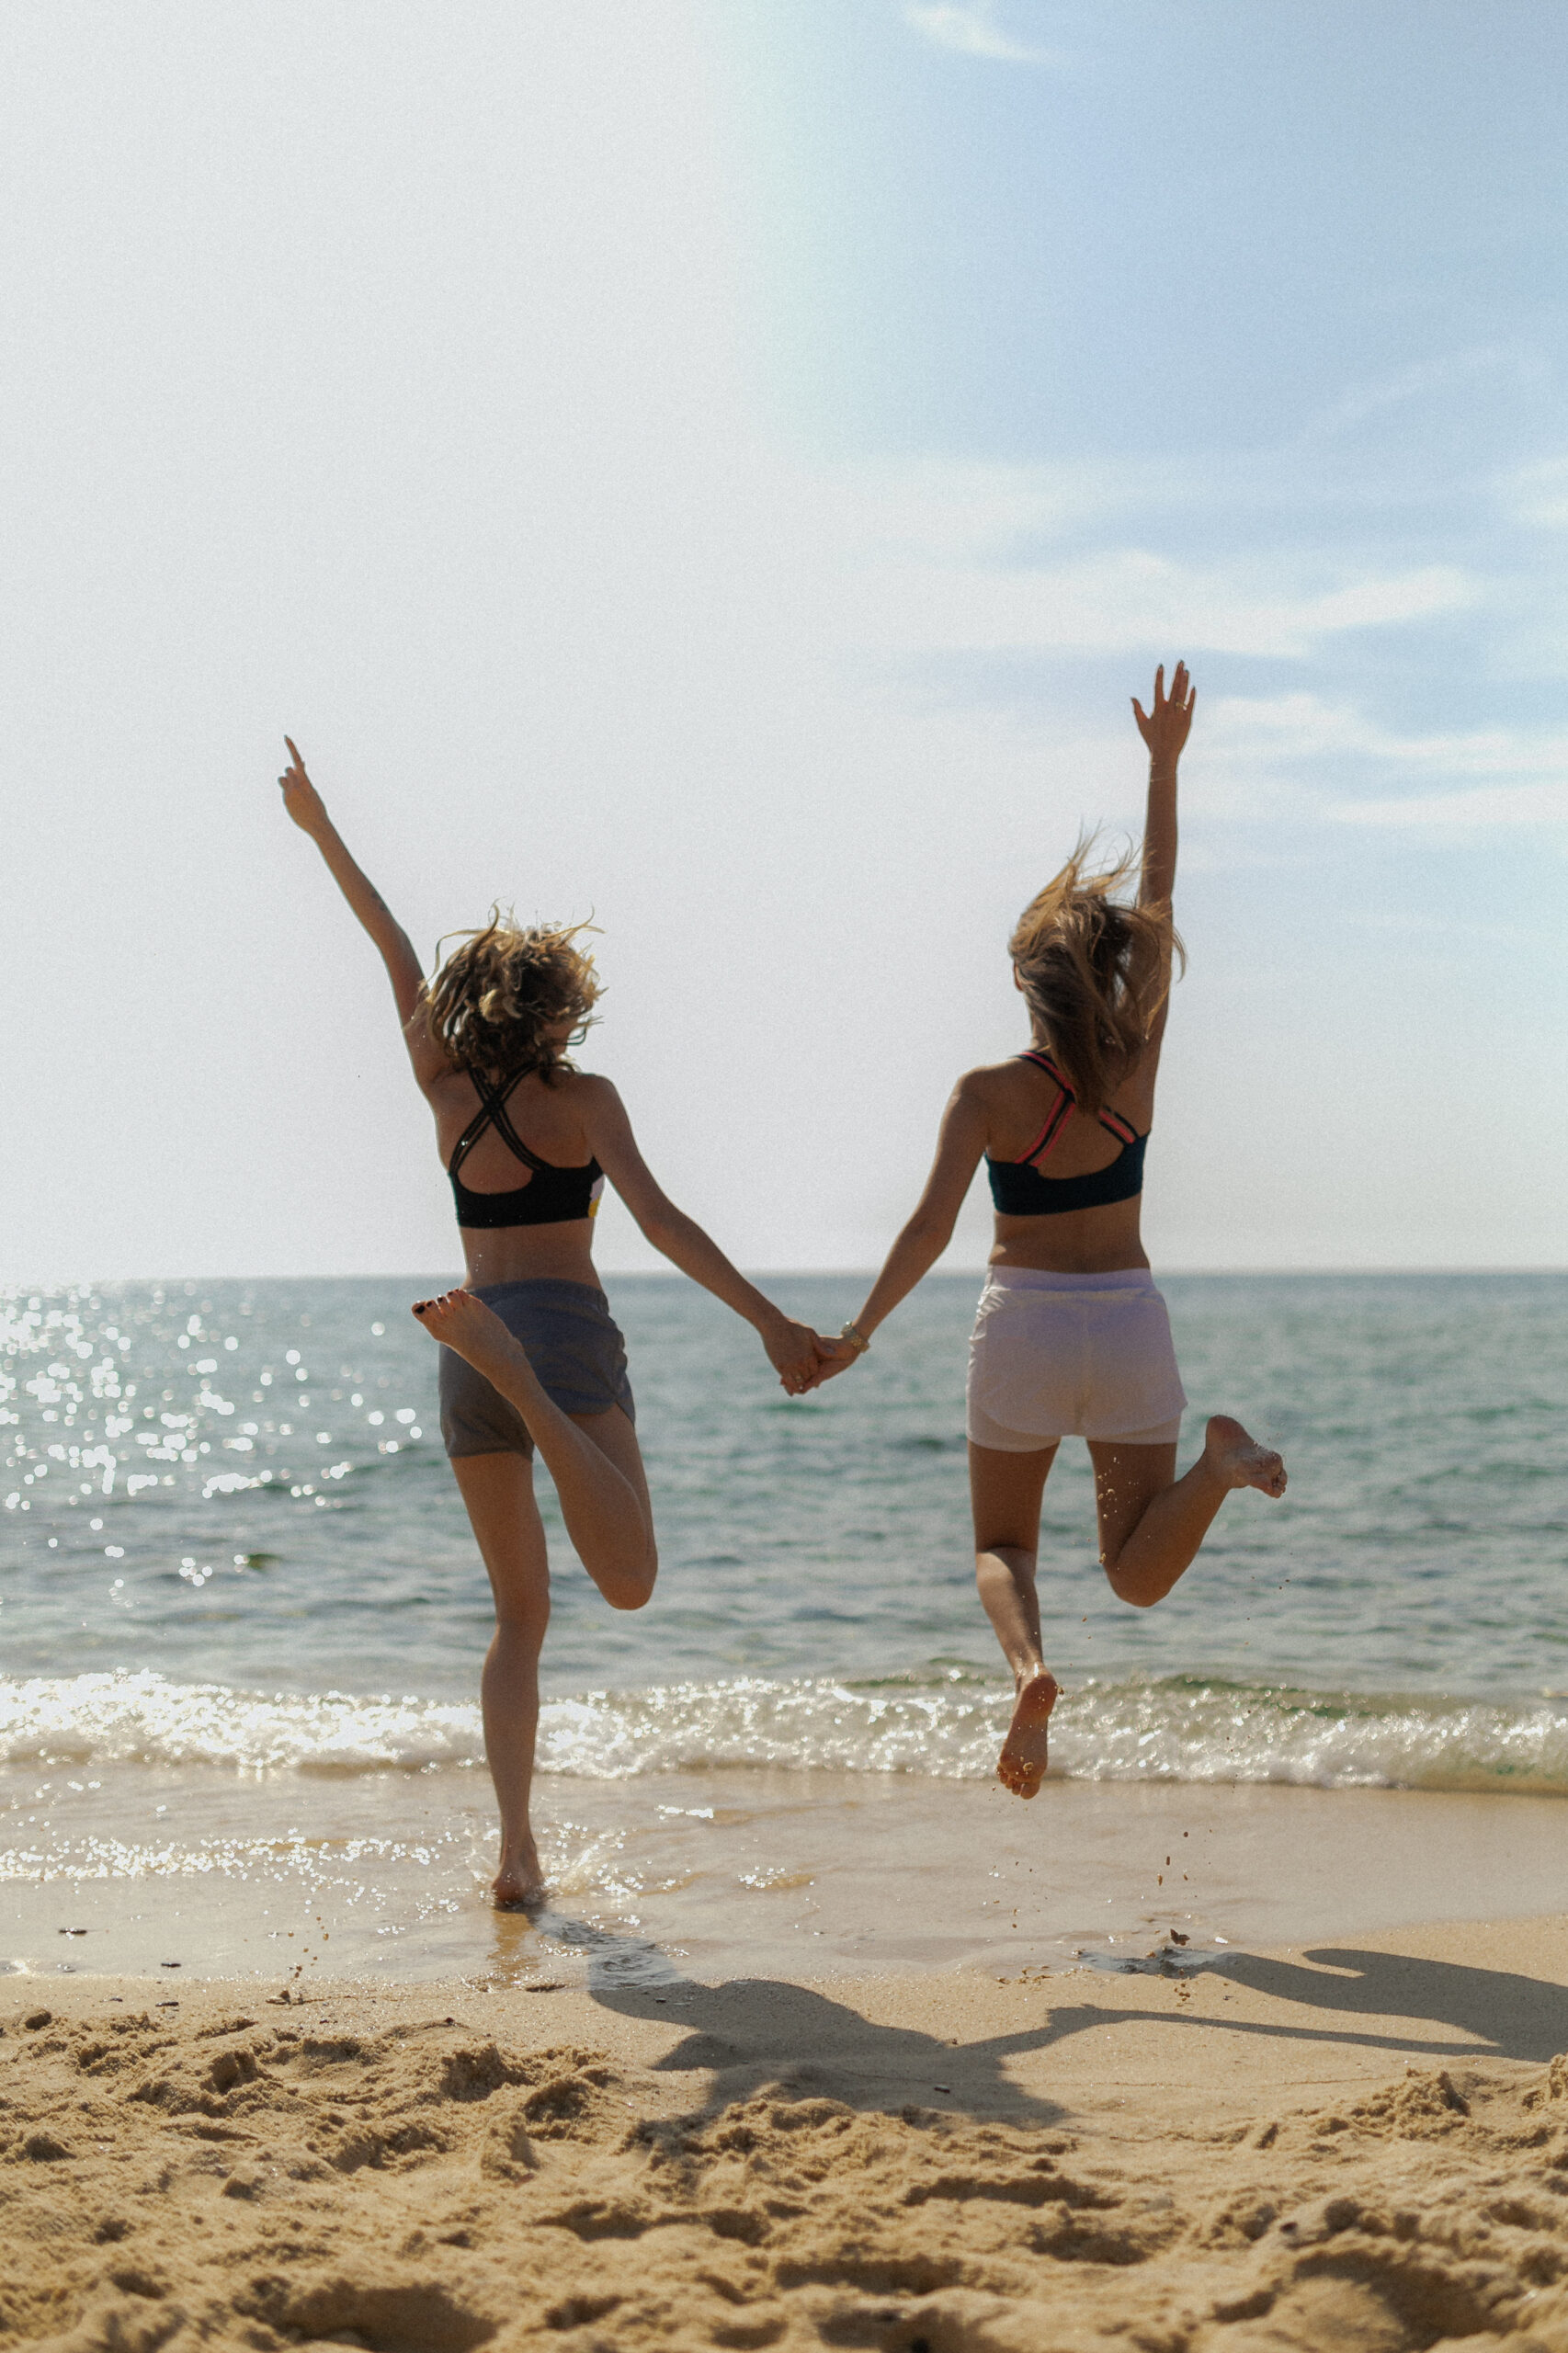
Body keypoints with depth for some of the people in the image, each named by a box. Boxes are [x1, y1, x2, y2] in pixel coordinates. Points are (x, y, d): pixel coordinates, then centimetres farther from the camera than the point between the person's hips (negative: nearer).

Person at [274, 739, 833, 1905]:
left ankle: (517, 1845, 0)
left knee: (522, 1612, 13)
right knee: (629, 1581, -22)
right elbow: (660, 1219, -12)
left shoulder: (446, 1091, 10)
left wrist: (323, 830, 28)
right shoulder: (583, 1098, 0)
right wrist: (771, 1322, -16)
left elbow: (396, 950, 19)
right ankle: (506, 1361, -37)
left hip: (475, 1371, 5)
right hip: (570, 1331, -5)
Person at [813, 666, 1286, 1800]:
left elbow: (931, 1230, -14)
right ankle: (1218, 1462, -24)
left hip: (1023, 1324, -2)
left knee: (1001, 1545, 14)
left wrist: (859, 1333, -3)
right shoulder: (1136, 1061, -4)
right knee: (1141, 1574, 7)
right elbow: (1159, 904, 2)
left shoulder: (988, 1093, -11)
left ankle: (1030, 1663, -19)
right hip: (1129, 1320, 2)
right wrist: (1165, 765, 4)